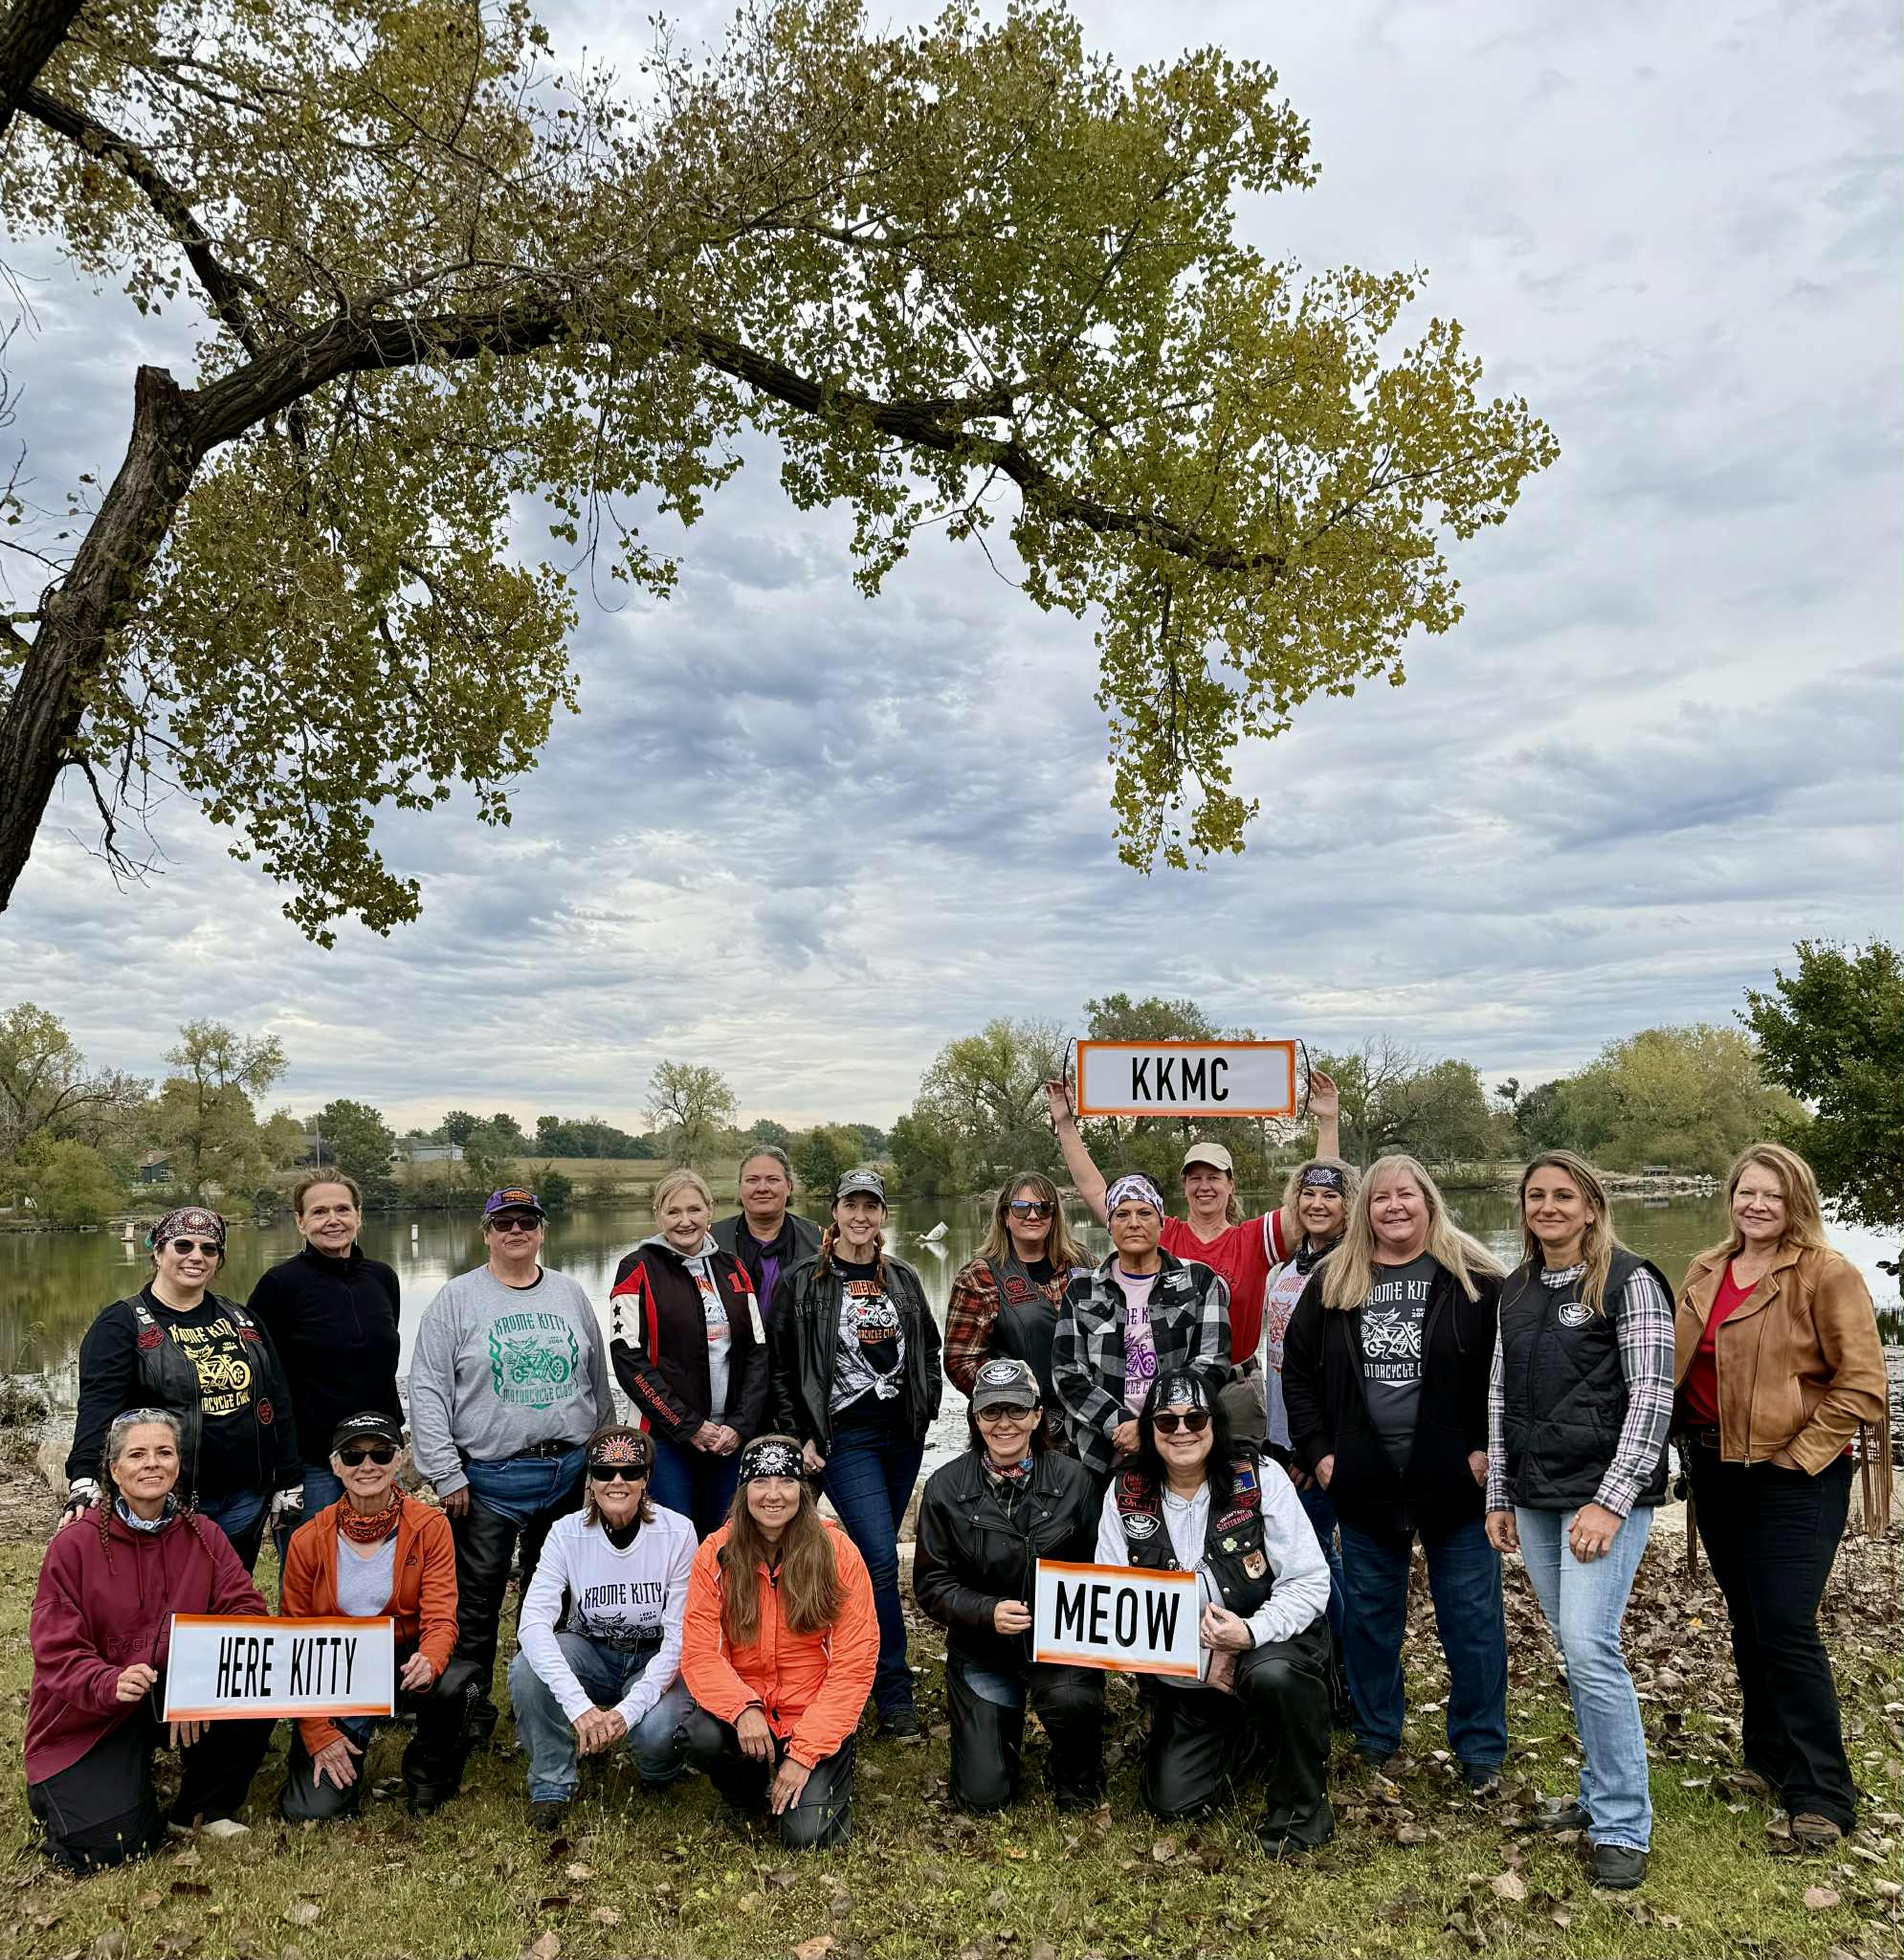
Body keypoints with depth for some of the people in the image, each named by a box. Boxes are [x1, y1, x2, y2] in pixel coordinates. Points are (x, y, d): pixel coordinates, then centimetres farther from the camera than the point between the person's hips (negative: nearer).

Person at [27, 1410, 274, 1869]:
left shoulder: (202, 1537, -1)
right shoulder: (73, 1546, -9)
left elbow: (247, 1611, -10)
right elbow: (56, 1653, -13)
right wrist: (111, 1684, -34)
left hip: (176, 1696, 3)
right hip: (88, 1717, -2)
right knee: (105, 1847, -20)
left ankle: (202, 1809, 0)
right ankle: (62, 1792, 17)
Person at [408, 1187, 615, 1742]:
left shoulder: (570, 1295, 7)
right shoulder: (457, 1299, -4)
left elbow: (598, 1384, 14)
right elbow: (427, 1390, -6)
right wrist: (446, 1475, -10)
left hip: (568, 1474, 3)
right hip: (487, 1479, -3)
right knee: (477, 1601, 5)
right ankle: (471, 1713, 21)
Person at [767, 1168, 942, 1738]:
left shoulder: (903, 1280, 10)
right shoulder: (803, 1282, -3)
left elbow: (928, 1350, 20)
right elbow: (778, 1365, -2)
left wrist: (925, 1407, 8)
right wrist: (800, 1436, -5)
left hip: (903, 1434, 5)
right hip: (845, 1438, -5)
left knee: (874, 1555, 11)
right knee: (881, 1558, -12)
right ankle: (894, 1699, -4)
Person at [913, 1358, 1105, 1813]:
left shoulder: (1071, 1479, -6)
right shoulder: (945, 1487, -6)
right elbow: (931, 1584, -5)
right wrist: (988, 1611, -21)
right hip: (981, 1649, 1)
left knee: (1070, 1699, -33)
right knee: (982, 1795, -4)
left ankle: (1076, 1771, 3)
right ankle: (1003, 1720, 31)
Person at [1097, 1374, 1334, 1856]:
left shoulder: (1259, 1479, -13)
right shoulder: (1125, 1495, -5)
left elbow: (1310, 1581, -14)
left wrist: (1252, 1632, -30)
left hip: (1268, 1646, -3)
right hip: (1183, 1678, 4)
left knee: (1273, 1676, -37)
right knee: (1170, 1801, 0)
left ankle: (1302, 1806, -9)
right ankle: (1248, 1744, 30)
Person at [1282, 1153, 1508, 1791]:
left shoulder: (1474, 1278, -3)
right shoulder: (1332, 1282, 4)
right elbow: (1297, 1370, 8)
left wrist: (1488, 1448, -9)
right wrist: (1316, 1450, 2)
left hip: (1453, 1477, -2)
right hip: (1363, 1481, 3)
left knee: (1471, 1615, 6)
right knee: (1369, 1612, 13)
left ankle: (1481, 1750, 21)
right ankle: (1375, 1739, 29)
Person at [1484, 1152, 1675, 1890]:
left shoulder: (1629, 1282, -7)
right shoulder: (1515, 1290, 11)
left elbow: (1652, 1398, -11)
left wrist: (1611, 1502, -16)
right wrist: (1498, 1497, 11)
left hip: (1604, 1494, -6)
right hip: (1534, 1498, 6)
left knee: (1590, 1647, -12)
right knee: (1571, 1648, 12)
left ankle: (1622, 1828, 0)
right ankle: (1600, 1794, 26)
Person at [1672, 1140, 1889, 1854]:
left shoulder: (1828, 1274, -11)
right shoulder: (1704, 1271, 9)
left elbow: (1863, 1385, -14)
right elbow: (1677, 1362, 18)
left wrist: (1799, 1454, -14)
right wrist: (1683, 1435, 7)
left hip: (1793, 1476, -6)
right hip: (1716, 1471, 6)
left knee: (1786, 1629, -8)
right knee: (1748, 1625, 16)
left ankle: (1821, 1795, 5)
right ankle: (1767, 1759, 32)